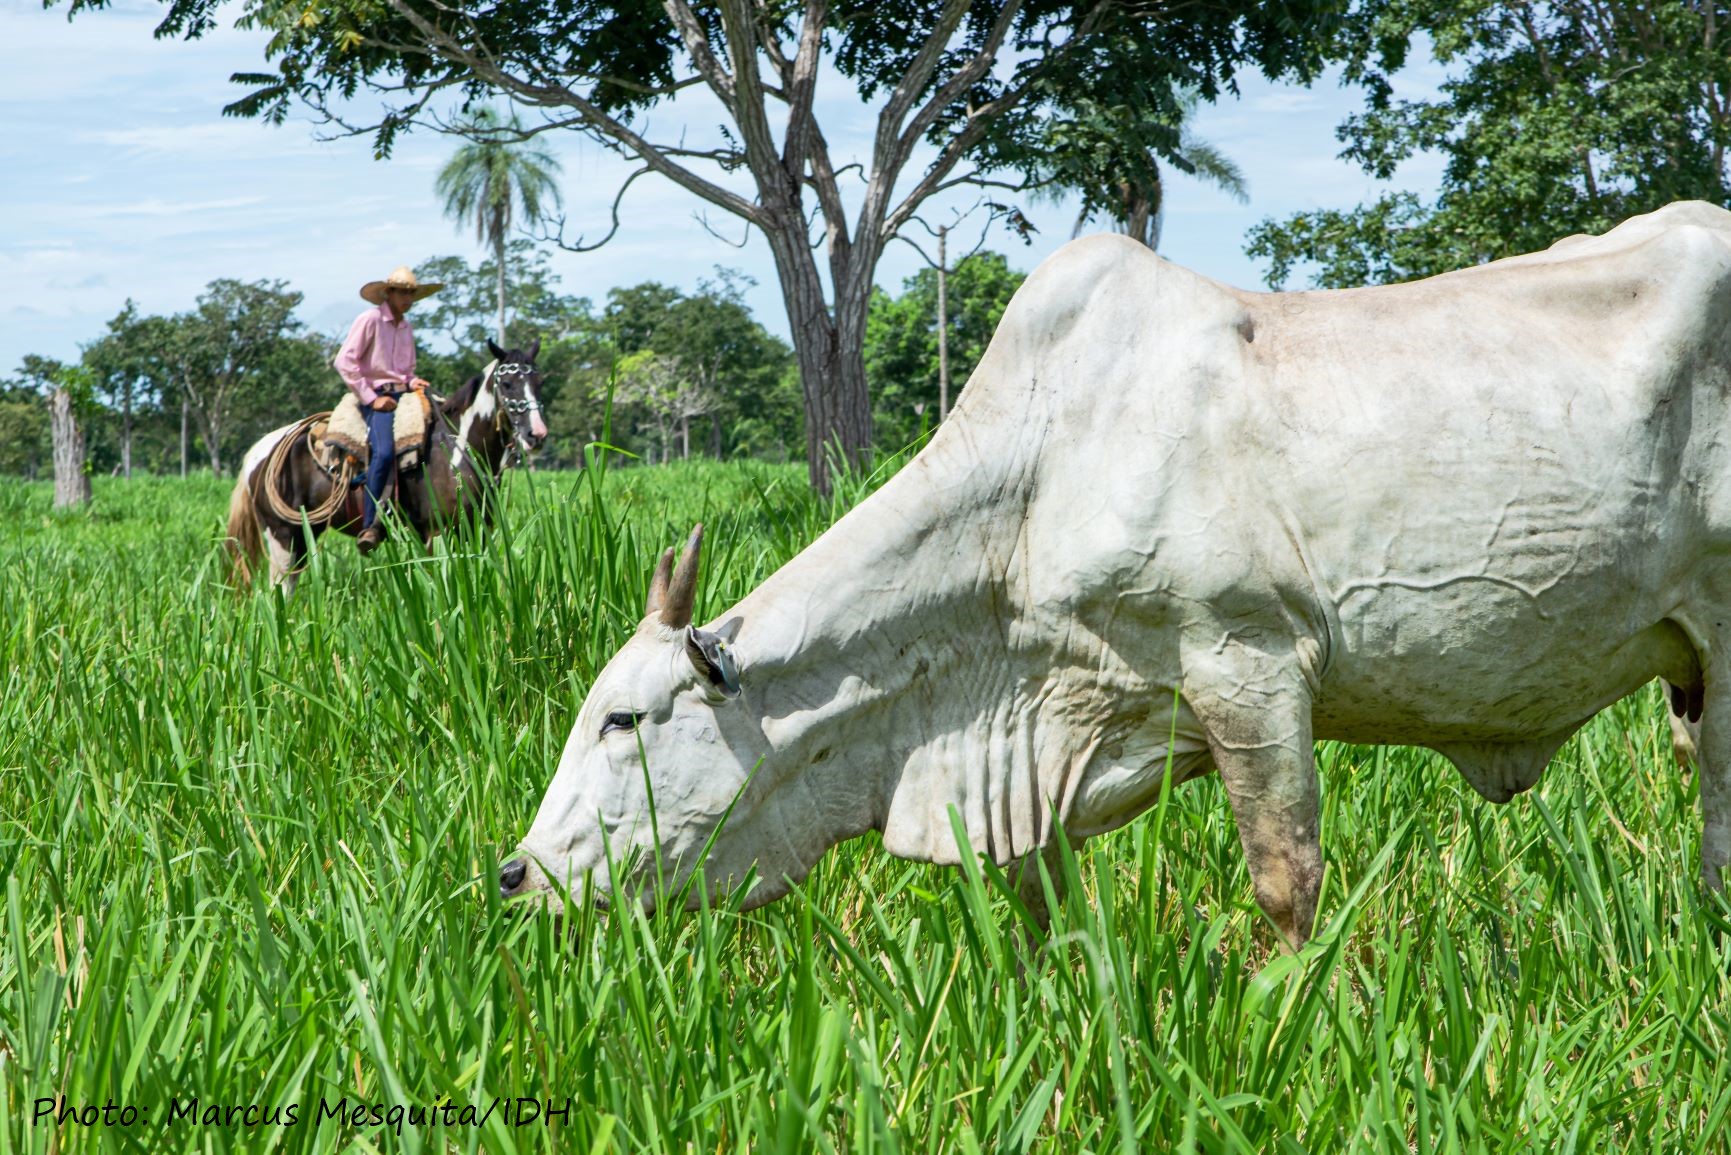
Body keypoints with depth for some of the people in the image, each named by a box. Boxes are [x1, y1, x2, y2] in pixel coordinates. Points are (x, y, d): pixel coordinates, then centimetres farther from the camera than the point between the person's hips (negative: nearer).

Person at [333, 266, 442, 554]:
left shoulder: (406, 328, 20)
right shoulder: (370, 320, -3)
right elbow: (344, 362, -9)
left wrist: (413, 381, 7)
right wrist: (371, 398, -12)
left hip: (403, 394, 8)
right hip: (377, 396, -8)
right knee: (384, 452, -30)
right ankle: (370, 527, -28)